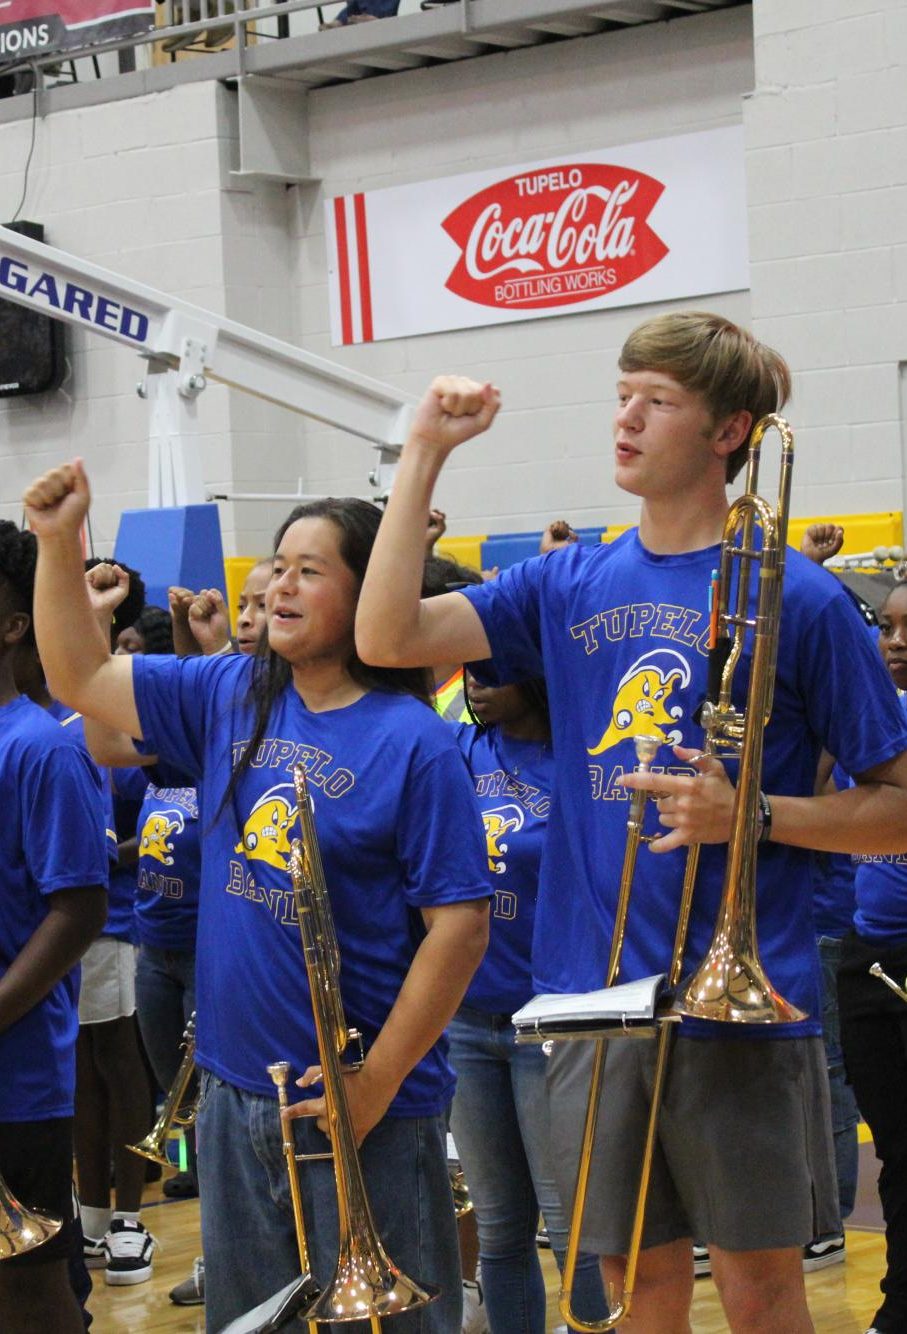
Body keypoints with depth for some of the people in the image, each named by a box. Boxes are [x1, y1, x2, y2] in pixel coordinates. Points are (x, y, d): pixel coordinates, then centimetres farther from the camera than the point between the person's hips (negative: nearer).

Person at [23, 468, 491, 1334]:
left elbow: (458, 925, -14)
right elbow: (80, 677, 11)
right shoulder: (228, 699, 6)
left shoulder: (413, 741, -12)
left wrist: (378, 1083, -16)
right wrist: (59, 542, -1)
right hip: (235, 1099, 6)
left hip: (364, 1109, -6)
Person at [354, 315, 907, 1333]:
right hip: (595, 993, 4)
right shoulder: (569, 586, 9)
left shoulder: (795, 597, -4)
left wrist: (754, 813, -18)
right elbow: (386, 637, -2)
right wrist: (425, 453, -3)